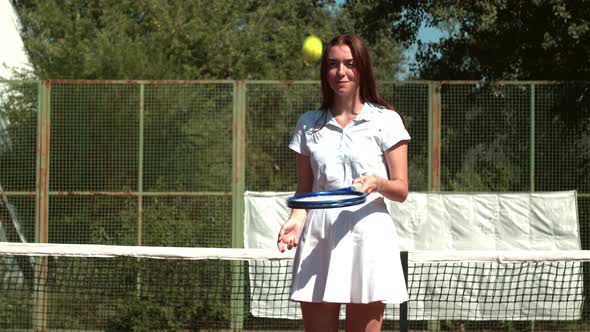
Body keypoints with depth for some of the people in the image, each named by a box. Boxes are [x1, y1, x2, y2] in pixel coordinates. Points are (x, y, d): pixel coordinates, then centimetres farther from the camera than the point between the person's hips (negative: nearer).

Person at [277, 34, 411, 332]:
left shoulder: (385, 120, 4)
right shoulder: (309, 123, 13)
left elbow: (401, 190, 2)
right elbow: (304, 189, 14)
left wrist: (377, 183, -19)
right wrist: (297, 218, -6)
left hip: (368, 238, -3)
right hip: (317, 238, 3)